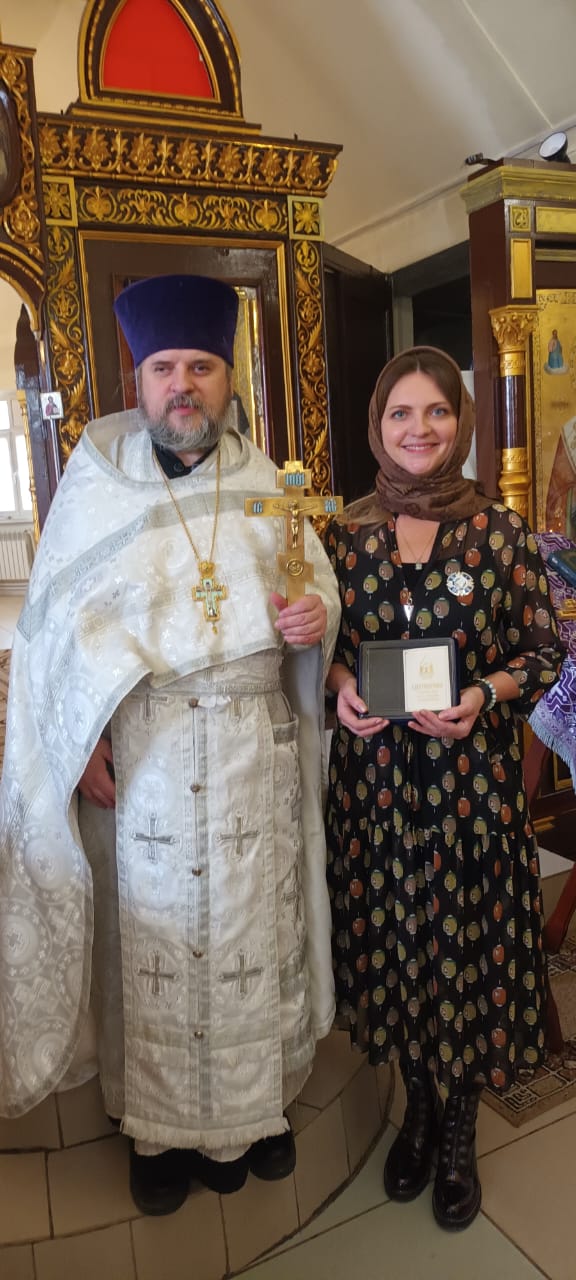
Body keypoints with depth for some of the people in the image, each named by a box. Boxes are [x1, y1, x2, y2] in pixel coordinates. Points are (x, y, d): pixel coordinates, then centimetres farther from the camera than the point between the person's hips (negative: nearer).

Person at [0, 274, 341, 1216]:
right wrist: (83, 734, -8)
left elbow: (320, 583, 12)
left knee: (255, 920, 10)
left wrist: (315, 615, -12)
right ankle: (160, 1123, 27)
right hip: (137, 753, -2)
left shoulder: (262, 483, 7)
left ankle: (254, 1100, 32)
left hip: (255, 749, 2)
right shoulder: (94, 478, 1)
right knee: (152, 929, 7)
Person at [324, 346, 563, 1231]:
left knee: (469, 936, 9)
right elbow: (325, 642, 10)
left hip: (472, 773, -1)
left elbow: (545, 653, 0)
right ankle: (419, 1105, 41)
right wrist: (340, 682, -11)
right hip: (373, 770, 2)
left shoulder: (502, 534, -4)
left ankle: (459, 1131, 36)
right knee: (393, 934, 14)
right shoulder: (348, 533, 2)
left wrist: (483, 696, -17)